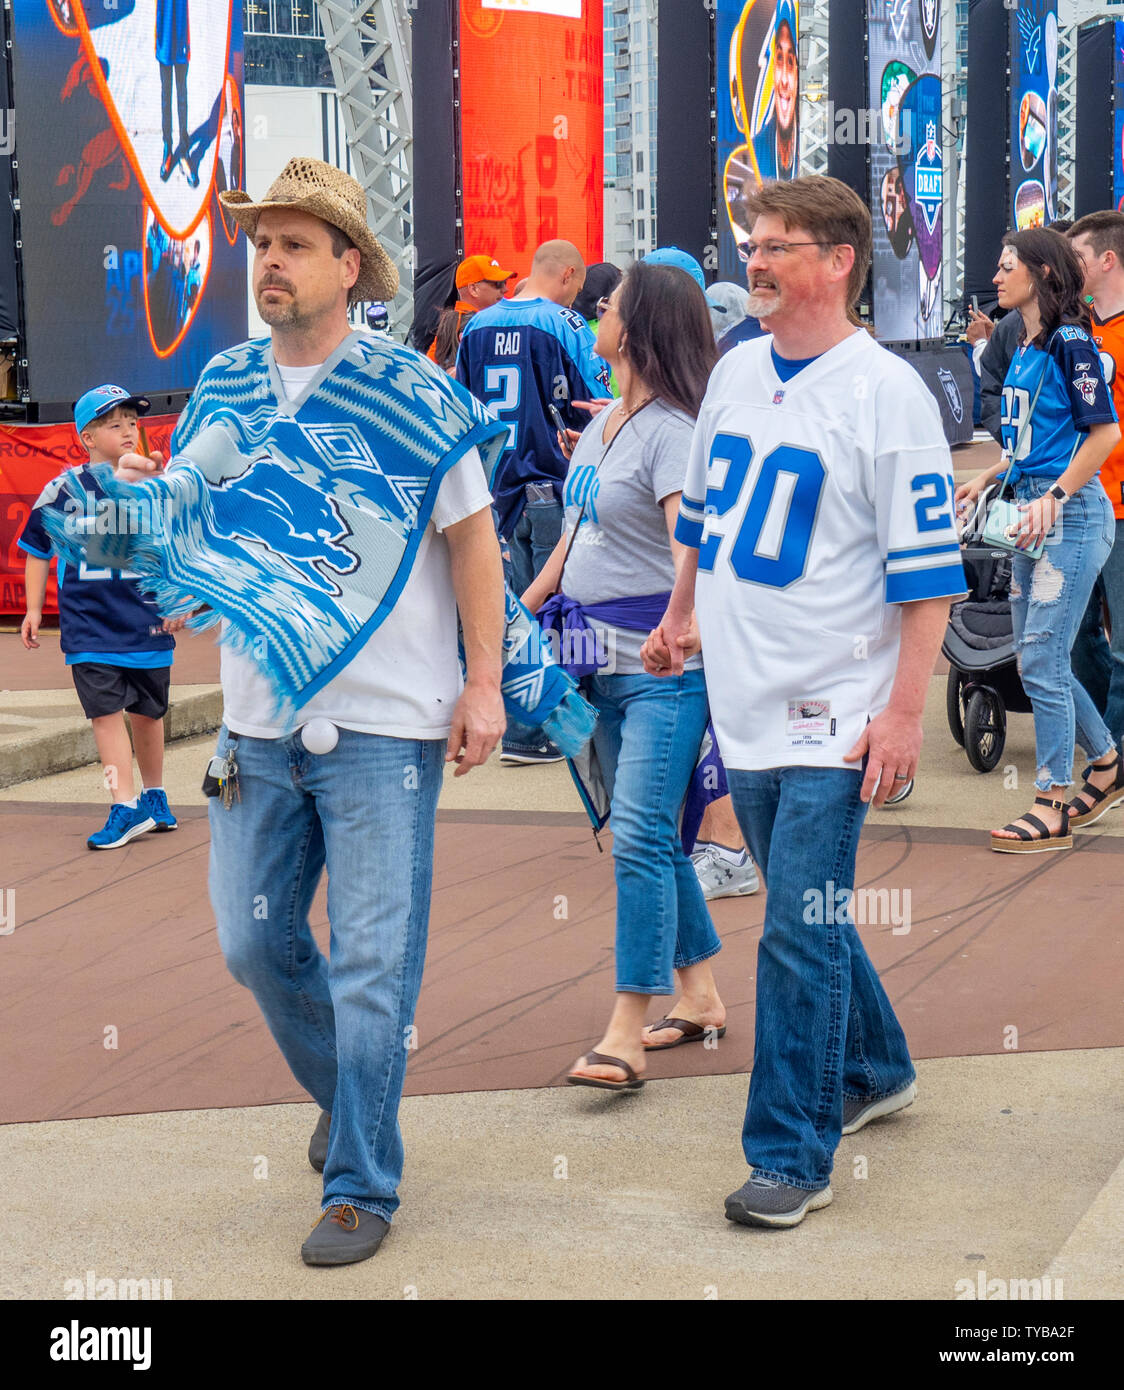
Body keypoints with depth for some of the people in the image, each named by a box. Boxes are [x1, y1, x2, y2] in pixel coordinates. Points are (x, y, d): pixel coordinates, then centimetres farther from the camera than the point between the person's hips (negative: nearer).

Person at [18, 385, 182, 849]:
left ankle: (154, 795, 31)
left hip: (147, 619, 1)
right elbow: (38, 549, 10)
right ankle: (127, 807, -9)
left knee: (147, 712, 13)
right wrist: (33, 610, 9)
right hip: (88, 623, -1)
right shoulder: (65, 489, -2)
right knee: (106, 711, -9)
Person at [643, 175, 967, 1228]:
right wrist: (680, 617, 28)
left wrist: (904, 710, -16)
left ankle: (792, 1155, -1)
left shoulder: (886, 393, -11)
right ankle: (873, 1070, 38)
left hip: (830, 708, -7)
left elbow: (927, 568, -12)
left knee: (800, 929, -8)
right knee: (806, 914, 18)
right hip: (743, 700, 7)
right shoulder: (737, 372, 9)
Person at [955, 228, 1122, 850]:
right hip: (1032, 512, 9)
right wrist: (987, 478, 15)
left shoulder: (1070, 342, -12)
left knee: (1042, 660, -8)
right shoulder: (1023, 349, 13)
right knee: (1036, 660, 13)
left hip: (1071, 515, -9)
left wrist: (1054, 497, -19)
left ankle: (1051, 810, -1)